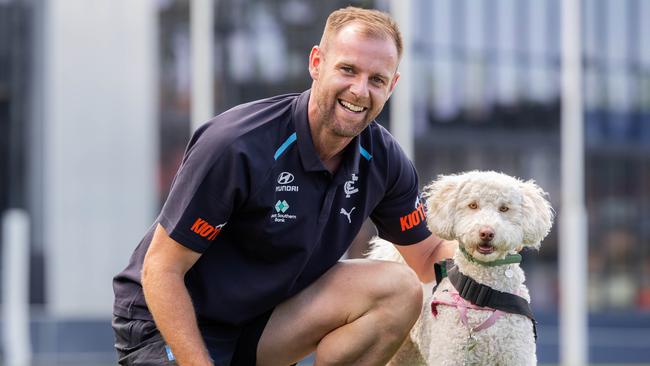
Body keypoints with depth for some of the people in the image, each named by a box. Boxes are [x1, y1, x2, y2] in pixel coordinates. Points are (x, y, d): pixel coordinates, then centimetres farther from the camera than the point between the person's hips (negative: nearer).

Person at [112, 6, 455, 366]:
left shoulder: (382, 159, -5)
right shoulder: (236, 145, -25)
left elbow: (427, 259, 9)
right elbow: (161, 269, -21)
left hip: (258, 322, 6)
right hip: (167, 325, -6)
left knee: (398, 288, -13)